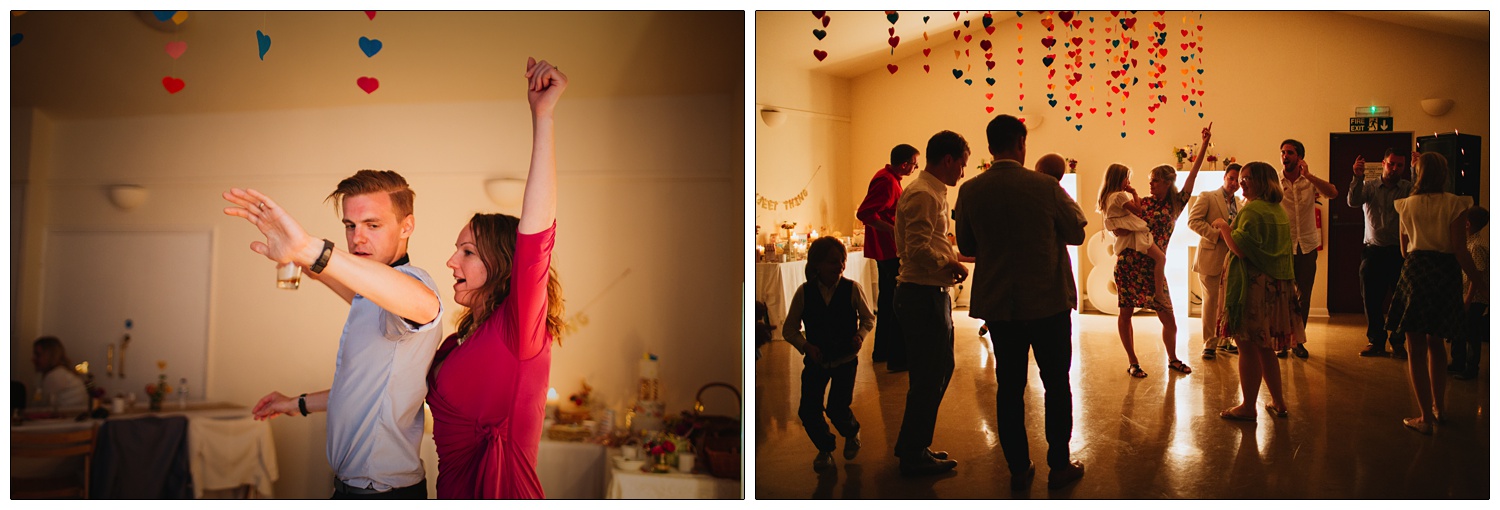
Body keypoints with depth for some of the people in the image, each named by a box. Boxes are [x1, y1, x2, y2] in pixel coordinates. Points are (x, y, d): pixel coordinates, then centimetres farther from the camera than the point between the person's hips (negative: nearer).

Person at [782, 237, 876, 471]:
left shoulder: (852, 289, -10)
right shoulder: (804, 292, -9)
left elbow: (868, 318, 5)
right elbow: (789, 329, 0)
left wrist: (860, 335, -14)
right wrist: (806, 346, -16)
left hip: (845, 358, -1)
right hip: (816, 359, 2)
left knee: (837, 408, -12)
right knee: (808, 410, -6)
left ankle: (852, 433, 26)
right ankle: (825, 448, 24)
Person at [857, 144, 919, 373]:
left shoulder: (888, 177, 12)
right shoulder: (887, 182, -20)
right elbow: (864, 213, -28)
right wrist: (892, 229, -31)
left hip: (886, 249, 11)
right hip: (889, 250, -11)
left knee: (887, 299, 18)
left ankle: (881, 351, 27)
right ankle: (898, 357, -10)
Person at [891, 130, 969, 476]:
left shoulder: (934, 193, 17)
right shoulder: (922, 195, -17)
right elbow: (918, 250, -26)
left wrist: (952, 259, 7)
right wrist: (951, 267, -13)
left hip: (932, 294, 11)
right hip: (923, 295, -11)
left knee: (939, 370, 18)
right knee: (928, 376, -2)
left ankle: (913, 445, 30)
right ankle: (914, 455, 11)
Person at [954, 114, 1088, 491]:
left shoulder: (970, 191, -6)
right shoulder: (1045, 186, -14)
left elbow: (966, 246, 5)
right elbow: (1076, 233, -1)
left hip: (998, 304, 2)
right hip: (1048, 301, -2)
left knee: (1009, 386, 11)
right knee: (1056, 383, 12)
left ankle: (1018, 470, 18)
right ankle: (1059, 466, 20)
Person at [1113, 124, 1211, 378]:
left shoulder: (1176, 204, 8)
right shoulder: (1142, 202, 4)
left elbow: (1192, 176, 1)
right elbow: (1118, 228, 3)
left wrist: (1205, 145, -2)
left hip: (1153, 267, 1)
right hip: (1129, 264, -1)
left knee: (1169, 319, 3)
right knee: (1126, 312, 2)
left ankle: (1172, 359, 25)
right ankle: (1132, 363, 14)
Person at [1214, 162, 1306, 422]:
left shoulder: (1252, 210, -15)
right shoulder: (1280, 211, 15)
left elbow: (1241, 249, -22)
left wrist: (1223, 227, -8)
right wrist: (1229, 232, 24)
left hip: (1252, 286, -9)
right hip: (1276, 287, 9)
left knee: (1248, 347, -3)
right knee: (1265, 348, 17)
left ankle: (1248, 407, 3)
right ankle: (1278, 402, 23)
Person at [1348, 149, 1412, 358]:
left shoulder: (1408, 188, 3)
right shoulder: (1369, 186, 6)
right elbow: (1354, 201, -12)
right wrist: (1357, 177, -27)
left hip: (1399, 251, -1)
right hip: (1373, 250, 1)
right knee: (1371, 298, 4)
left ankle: (1398, 343, 16)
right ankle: (1376, 341, 17)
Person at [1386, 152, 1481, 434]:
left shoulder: (1407, 205, 2)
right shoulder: (1454, 204, -5)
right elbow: (1460, 250, -10)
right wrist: (1479, 280, -1)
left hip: (1415, 273, -1)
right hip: (1446, 273, 1)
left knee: (1416, 348, 3)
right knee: (1436, 344, 18)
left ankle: (1425, 417, 2)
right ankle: (1438, 408, 27)